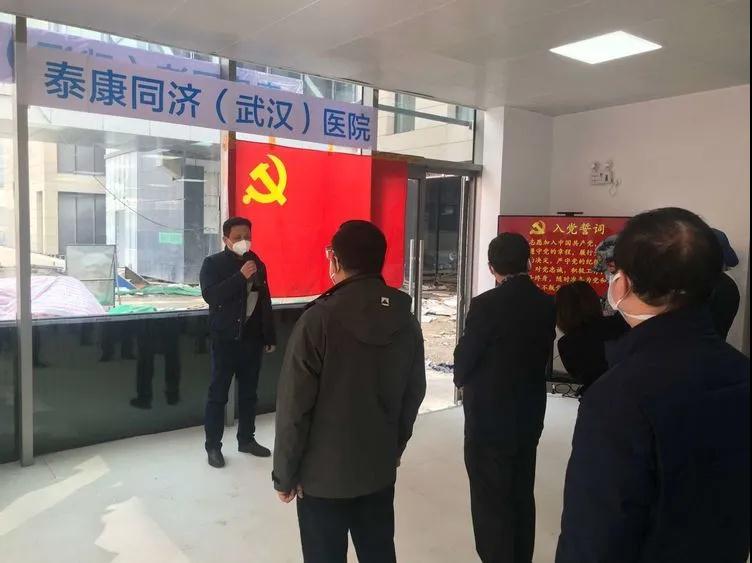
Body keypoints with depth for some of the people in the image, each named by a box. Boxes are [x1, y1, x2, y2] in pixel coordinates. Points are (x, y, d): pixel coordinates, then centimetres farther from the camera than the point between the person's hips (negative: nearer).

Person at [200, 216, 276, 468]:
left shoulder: (258, 264, 9)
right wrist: (240, 276, -24)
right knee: (218, 394, 2)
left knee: (249, 393, 13)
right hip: (225, 339, -4)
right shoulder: (213, 263, -4)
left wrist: (270, 337, 13)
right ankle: (213, 446, 13)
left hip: (252, 339, 5)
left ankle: (246, 439, 27)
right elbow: (210, 295, -19)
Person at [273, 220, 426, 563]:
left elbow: (294, 406, -17)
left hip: (323, 475, -5)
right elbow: (414, 394, 6)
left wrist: (284, 474, -5)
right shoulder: (406, 320, -3)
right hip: (380, 470, 5)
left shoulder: (319, 319, -19)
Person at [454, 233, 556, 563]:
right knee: (522, 496, 19)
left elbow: (464, 359, -10)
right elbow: (545, 356, 5)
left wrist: (463, 381, 9)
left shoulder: (486, 305, -18)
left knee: (491, 501, 6)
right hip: (530, 414, 6)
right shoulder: (547, 305, -1)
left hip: (489, 416, -6)